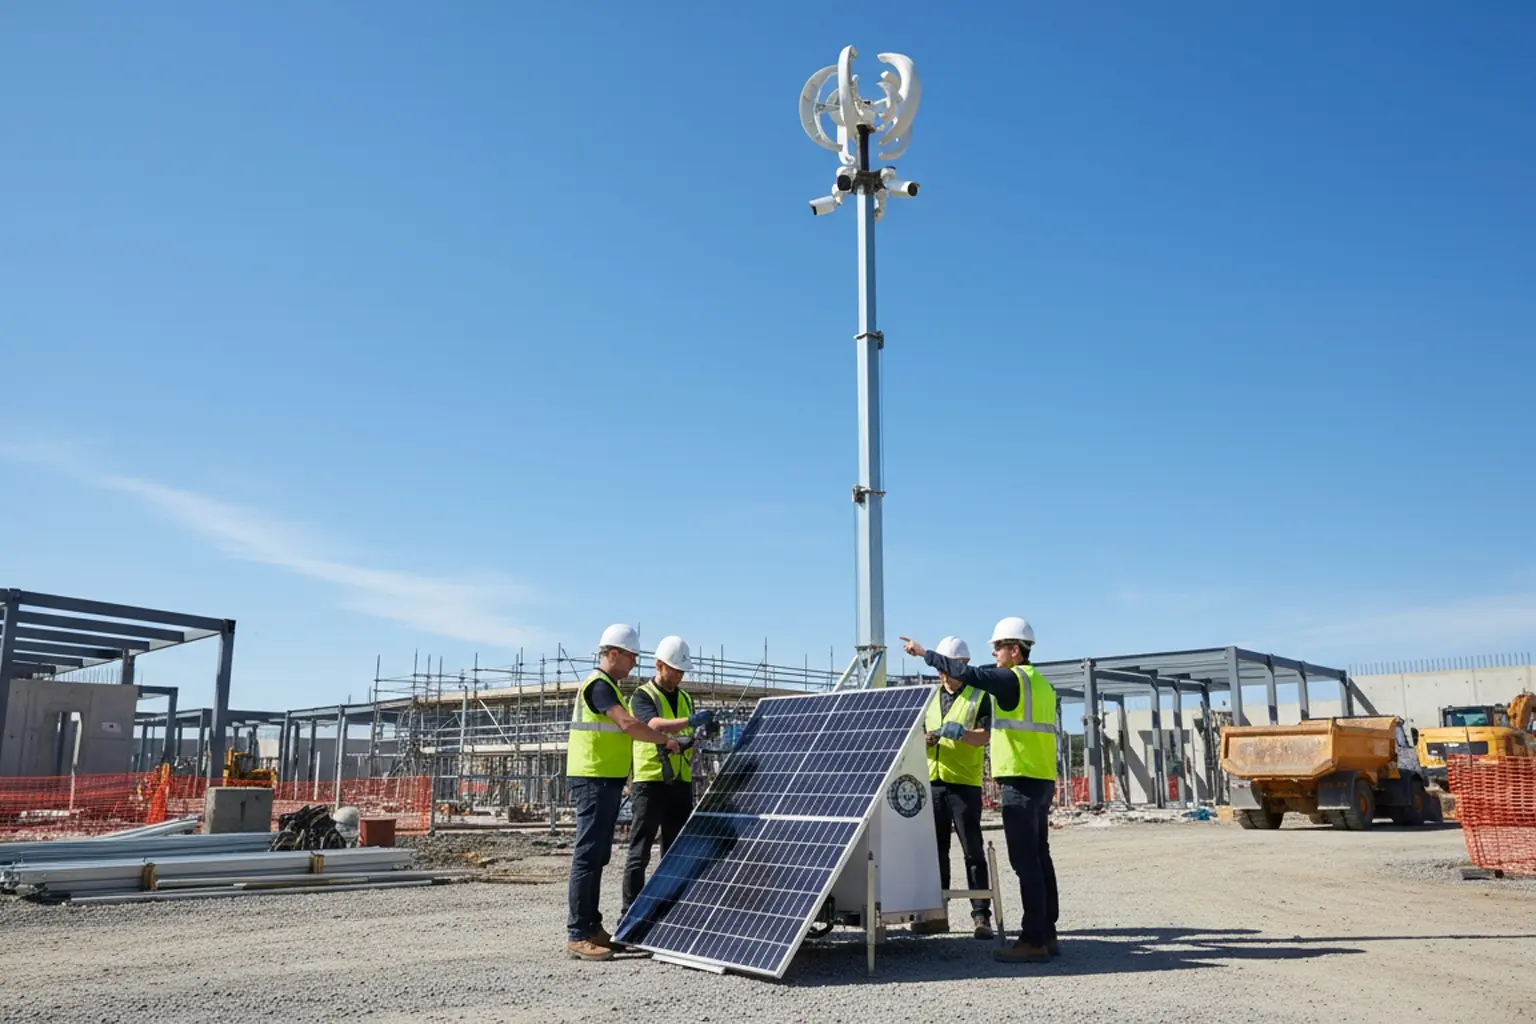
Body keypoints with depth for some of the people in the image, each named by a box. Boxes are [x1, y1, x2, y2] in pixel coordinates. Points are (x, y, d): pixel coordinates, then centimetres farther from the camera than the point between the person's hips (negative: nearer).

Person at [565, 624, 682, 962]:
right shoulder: (599, 685, -13)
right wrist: (666, 740, -12)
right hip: (594, 781, -10)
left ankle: (591, 927, 19)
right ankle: (577, 935, -7)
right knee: (588, 857, -9)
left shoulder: (606, 686, 19)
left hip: (606, 781, 10)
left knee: (597, 858, 13)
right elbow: (629, 725, -23)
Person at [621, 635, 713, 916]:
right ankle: (631, 913, 2)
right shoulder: (642, 697, -6)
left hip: (680, 783, 6)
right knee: (640, 853, -3)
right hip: (650, 782, -6)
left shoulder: (685, 698, 15)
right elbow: (656, 725, -26)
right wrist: (690, 721, -37)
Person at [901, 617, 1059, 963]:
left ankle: (1034, 941, -5)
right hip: (1042, 780, 10)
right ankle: (1047, 934, 18)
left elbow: (968, 673, -21)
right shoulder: (1040, 682, 18)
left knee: (1025, 861, -7)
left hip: (1021, 781, -10)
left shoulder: (1014, 679, -11)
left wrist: (924, 653, -14)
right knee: (1039, 858, 13)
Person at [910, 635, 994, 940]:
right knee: (936, 850, 8)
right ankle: (937, 913, 15)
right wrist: (926, 740, -7)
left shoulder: (978, 696, 0)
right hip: (933, 782, 5)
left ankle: (981, 915, 1)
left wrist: (961, 733, -31)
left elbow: (984, 736, -12)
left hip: (964, 783, -5)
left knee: (973, 851, -3)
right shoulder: (932, 698, 17)